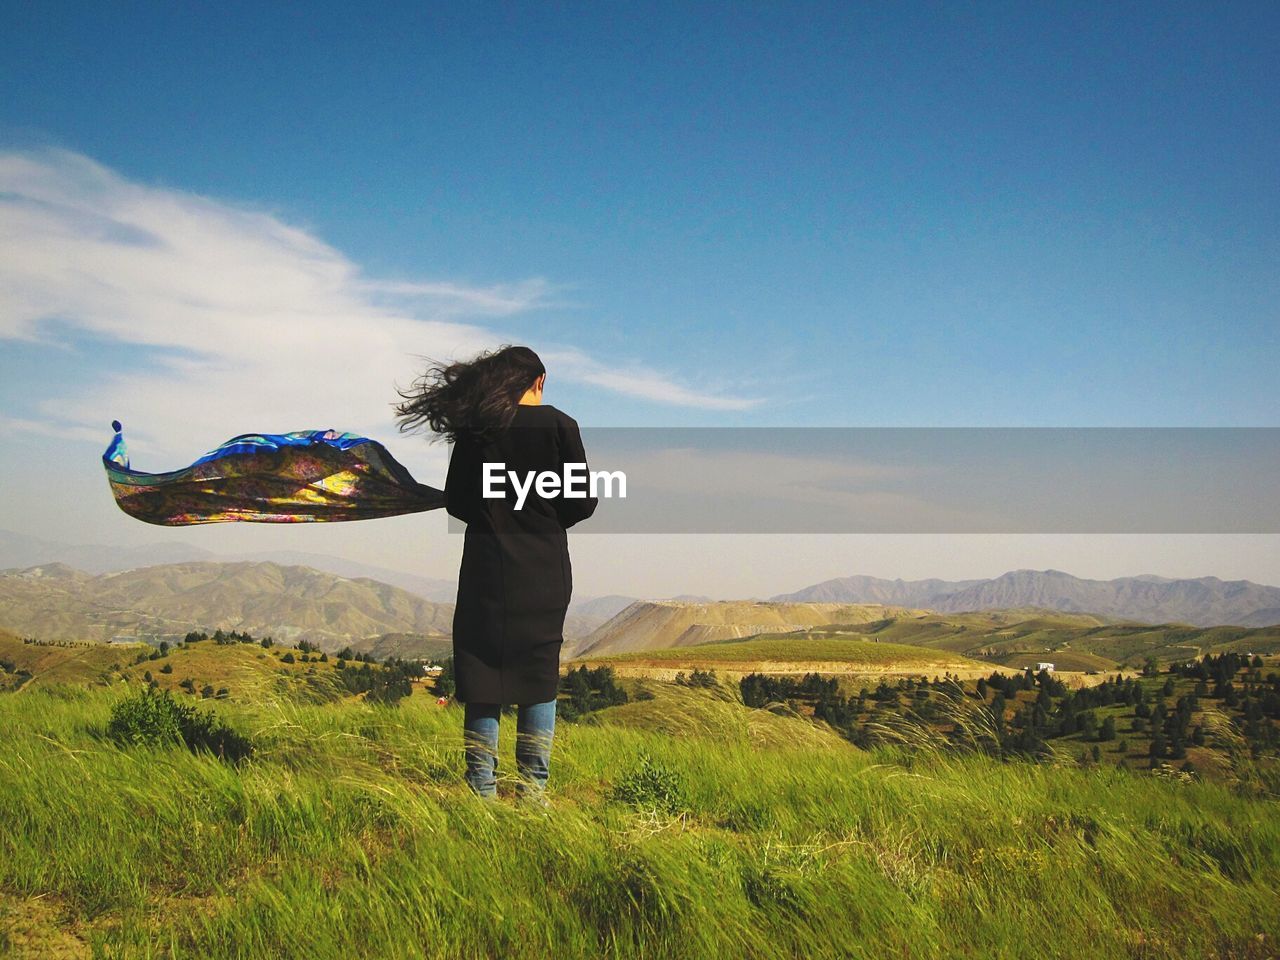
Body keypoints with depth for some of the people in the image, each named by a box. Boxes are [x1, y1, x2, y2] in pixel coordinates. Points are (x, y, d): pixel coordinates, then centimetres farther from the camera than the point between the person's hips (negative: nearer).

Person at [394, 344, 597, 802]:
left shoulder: (475, 426, 1)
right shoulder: (559, 425, -3)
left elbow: (455, 501, 4)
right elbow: (583, 503, -5)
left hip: (486, 565, 1)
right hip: (544, 568, -1)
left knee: (481, 675, 7)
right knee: (539, 674, 8)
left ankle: (481, 788, 8)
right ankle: (532, 790, 8)